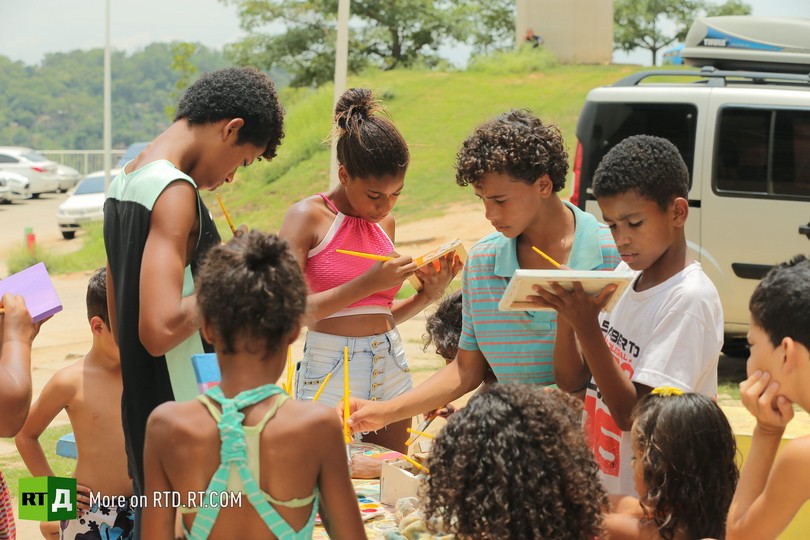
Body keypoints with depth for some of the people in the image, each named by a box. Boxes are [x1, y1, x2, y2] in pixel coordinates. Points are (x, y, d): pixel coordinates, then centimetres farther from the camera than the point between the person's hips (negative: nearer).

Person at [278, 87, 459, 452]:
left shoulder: (384, 221, 11)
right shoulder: (308, 217, -7)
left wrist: (429, 294, 0)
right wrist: (367, 283, -19)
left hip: (391, 369, 6)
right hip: (329, 371, -6)